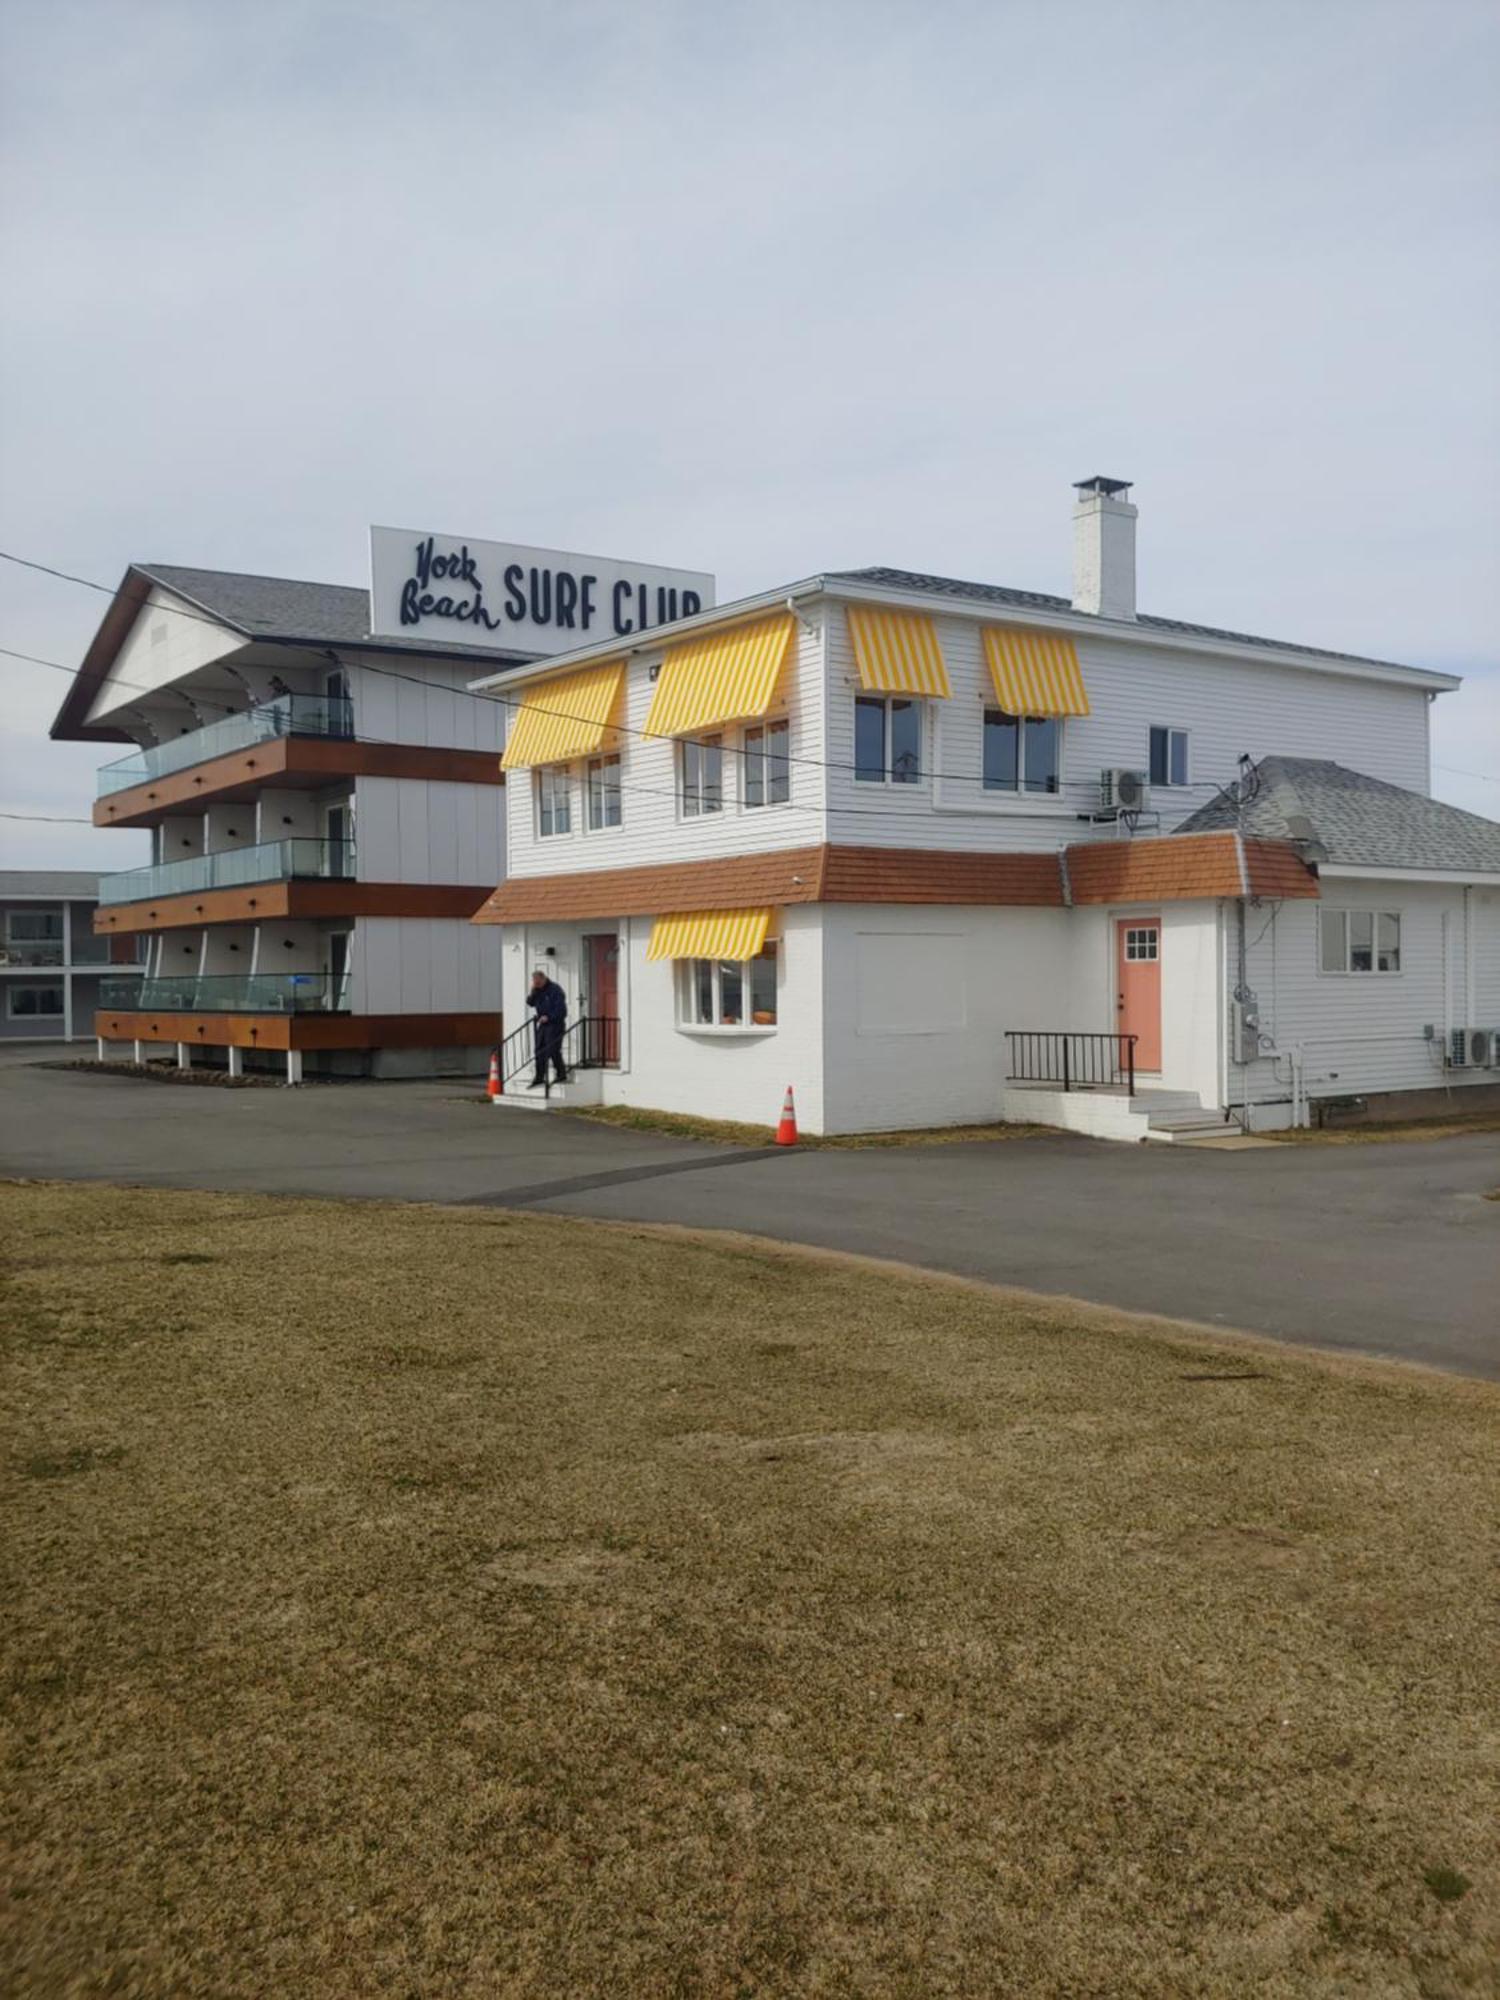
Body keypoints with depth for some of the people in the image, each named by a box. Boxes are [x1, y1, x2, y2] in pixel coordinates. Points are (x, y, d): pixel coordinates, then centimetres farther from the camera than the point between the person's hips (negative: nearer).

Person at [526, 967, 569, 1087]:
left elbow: (560, 1009, -17)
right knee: (539, 1051, 7)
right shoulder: (538, 990, 12)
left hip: (555, 1024, -8)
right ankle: (539, 1078, 12)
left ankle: (561, 1075, 2)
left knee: (552, 1050, -9)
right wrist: (532, 992, -6)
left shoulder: (555, 989, -12)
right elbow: (530, 1003, 10)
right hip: (542, 1024, 8)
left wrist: (548, 1017, -21)